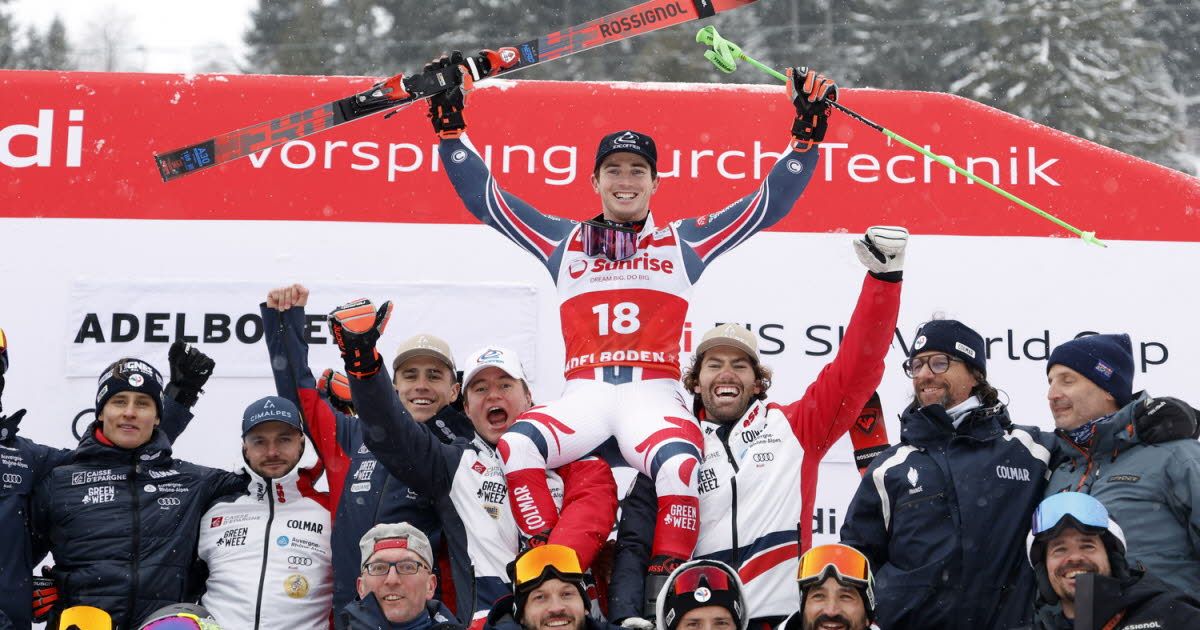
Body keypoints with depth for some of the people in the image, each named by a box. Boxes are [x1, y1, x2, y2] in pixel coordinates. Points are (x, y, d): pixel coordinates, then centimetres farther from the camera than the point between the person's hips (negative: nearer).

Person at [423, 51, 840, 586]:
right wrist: (449, 125, 13)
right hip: (582, 395, 1)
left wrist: (808, 133, 7)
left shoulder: (682, 242, 19)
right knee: (517, 444, -30)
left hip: (654, 394, -1)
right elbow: (483, 196, 19)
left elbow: (770, 202, 16)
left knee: (679, 462, -35)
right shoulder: (563, 241, 21)